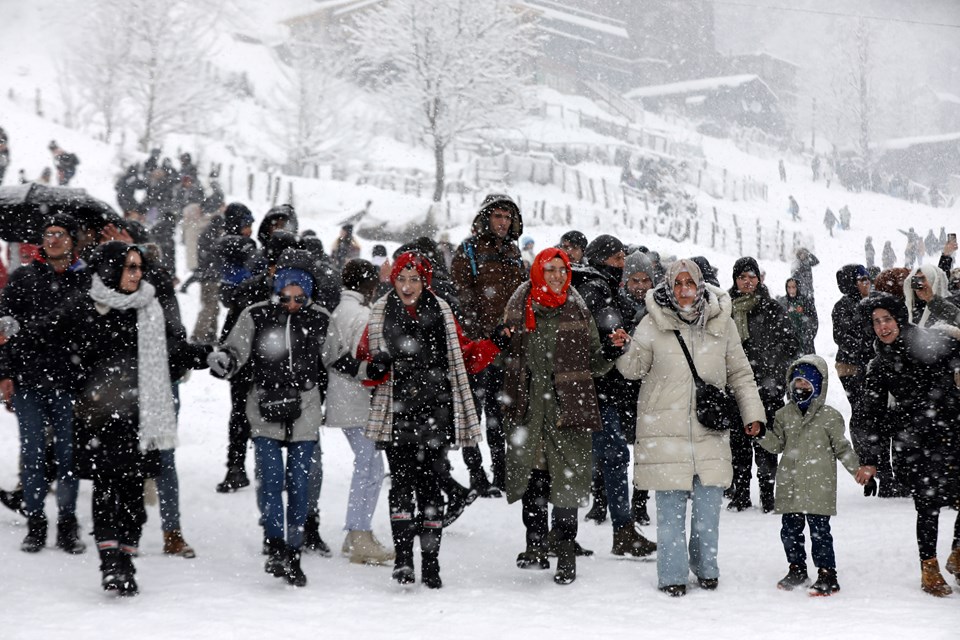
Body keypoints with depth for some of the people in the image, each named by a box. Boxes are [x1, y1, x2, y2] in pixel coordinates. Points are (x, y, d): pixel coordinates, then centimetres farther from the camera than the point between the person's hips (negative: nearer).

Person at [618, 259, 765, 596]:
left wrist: (752, 412, 8)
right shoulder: (652, 324, -2)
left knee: (709, 502, 6)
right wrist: (621, 350, -16)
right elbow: (633, 370, 4)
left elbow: (740, 373, 14)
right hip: (665, 426, -2)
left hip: (709, 427, 2)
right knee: (671, 505, 0)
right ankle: (672, 574, 11)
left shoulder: (722, 324, 4)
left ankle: (706, 567, 24)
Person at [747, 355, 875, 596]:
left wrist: (857, 468, -6)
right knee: (790, 530, 10)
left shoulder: (830, 416, -1)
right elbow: (777, 444, 12)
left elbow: (842, 447, 3)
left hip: (818, 487, -4)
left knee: (819, 530, -4)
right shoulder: (785, 415, 10)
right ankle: (797, 569, 25)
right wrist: (761, 434, -5)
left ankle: (827, 574, 4)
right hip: (789, 486, 4)